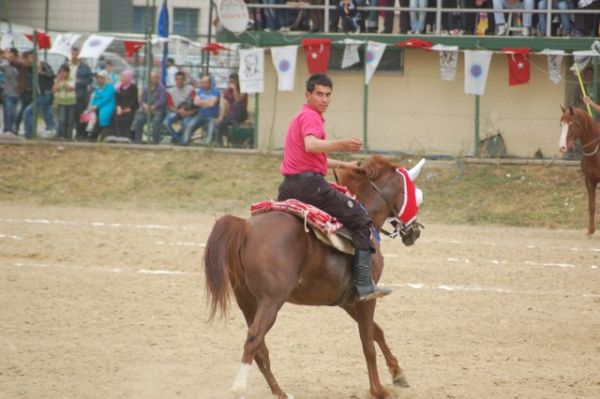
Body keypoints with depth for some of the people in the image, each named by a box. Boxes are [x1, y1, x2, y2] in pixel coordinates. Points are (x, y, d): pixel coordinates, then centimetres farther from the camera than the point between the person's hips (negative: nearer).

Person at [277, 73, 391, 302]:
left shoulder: (301, 117, 24)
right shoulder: (311, 116, -7)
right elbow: (311, 145, -28)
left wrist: (343, 165, 37)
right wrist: (342, 145, -39)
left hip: (288, 188, 10)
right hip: (309, 183, -10)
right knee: (360, 220, -7)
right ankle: (364, 284, -15)